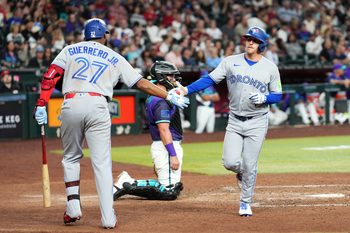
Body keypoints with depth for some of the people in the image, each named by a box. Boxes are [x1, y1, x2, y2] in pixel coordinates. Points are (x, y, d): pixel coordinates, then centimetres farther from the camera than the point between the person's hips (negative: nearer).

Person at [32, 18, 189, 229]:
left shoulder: (71, 50, 19)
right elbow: (142, 83, 15)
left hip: (71, 105, 1)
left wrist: (41, 104, 3)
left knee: (71, 157, 20)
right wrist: (169, 96, 20)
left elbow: (50, 76, 6)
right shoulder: (115, 58, 18)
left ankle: (73, 206, 9)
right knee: (102, 163, 0)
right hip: (97, 107, -1)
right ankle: (108, 218, -4)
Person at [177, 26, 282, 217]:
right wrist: (186, 90, -17)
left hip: (257, 123, -1)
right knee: (230, 162, -10)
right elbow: (210, 79, -5)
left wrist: (264, 98, -18)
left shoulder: (270, 67, -1)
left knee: (250, 166, -2)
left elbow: (277, 95, 4)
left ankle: (245, 203, 16)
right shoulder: (231, 62, 1)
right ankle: (242, 173, 27)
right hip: (234, 121, 1)